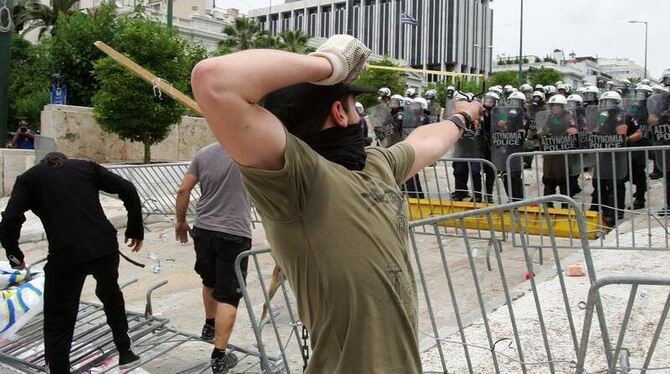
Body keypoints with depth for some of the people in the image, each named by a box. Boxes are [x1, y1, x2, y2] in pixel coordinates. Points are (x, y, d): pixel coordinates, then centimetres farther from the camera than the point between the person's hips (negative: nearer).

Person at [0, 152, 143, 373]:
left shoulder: (29, 178, 13)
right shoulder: (86, 167, 18)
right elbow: (128, 190, 7)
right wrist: (135, 229, 16)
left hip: (66, 255, -3)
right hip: (105, 246, 3)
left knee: (58, 325, 12)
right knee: (110, 294, 33)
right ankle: (125, 352, 42)